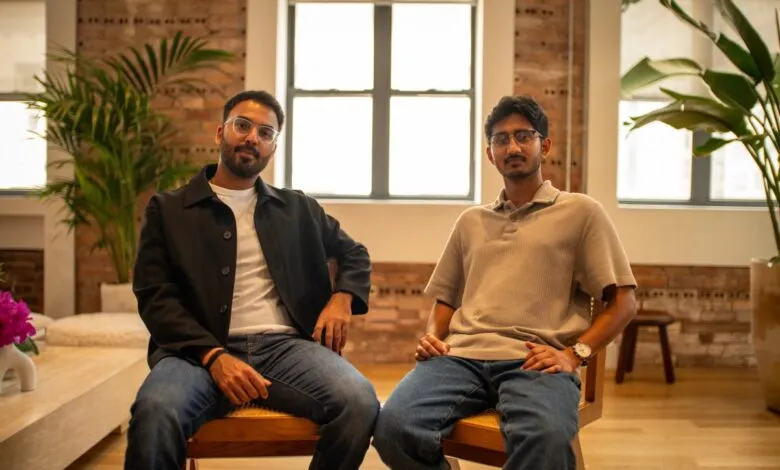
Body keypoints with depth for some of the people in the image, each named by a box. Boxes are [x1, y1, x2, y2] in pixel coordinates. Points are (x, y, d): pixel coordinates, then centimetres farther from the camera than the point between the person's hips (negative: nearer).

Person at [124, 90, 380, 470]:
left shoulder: (298, 208, 20)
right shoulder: (168, 209, 12)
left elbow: (354, 252, 31)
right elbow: (155, 297, 2)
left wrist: (342, 297, 6)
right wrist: (213, 356, -15)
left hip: (285, 346, 3)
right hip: (201, 350, -2)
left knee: (359, 403, -28)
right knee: (155, 413, -37)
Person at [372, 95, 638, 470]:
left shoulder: (581, 211, 13)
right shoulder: (470, 220, 25)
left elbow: (622, 302, 8)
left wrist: (574, 353, -7)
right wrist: (433, 336, 7)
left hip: (535, 363, -3)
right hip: (461, 356, 4)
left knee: (546, 438, -39)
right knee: (393, 426, -26)